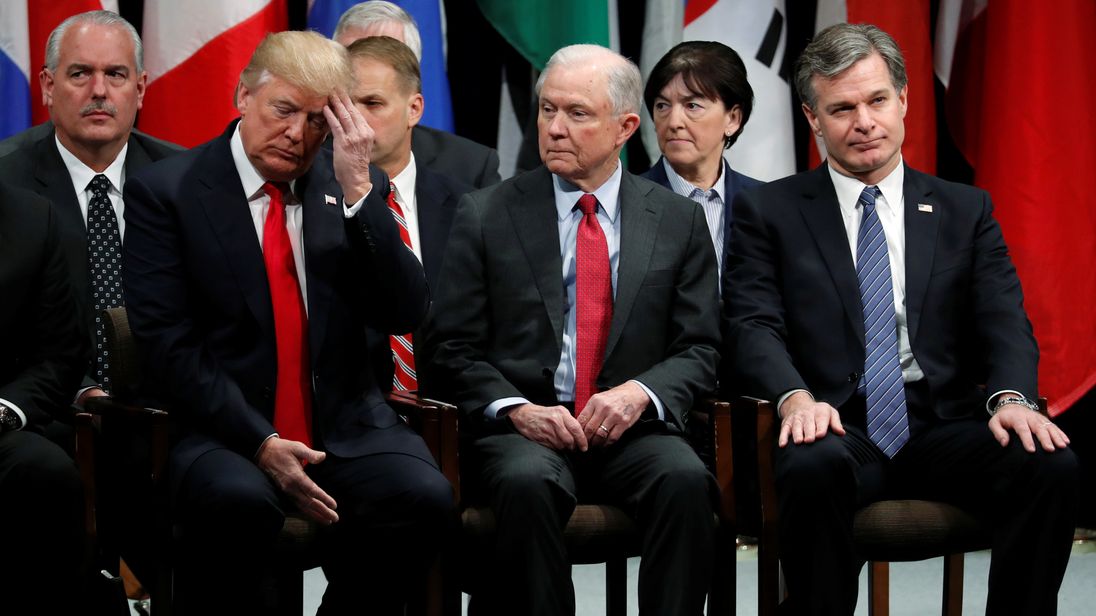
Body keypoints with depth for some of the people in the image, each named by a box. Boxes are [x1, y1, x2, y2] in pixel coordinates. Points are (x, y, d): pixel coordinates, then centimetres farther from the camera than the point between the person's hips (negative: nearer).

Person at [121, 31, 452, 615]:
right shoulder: (165, 191, 0)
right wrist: (260, 443, -18)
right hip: (224, 430, -3)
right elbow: (168, 347, -7)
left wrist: (357, 188, -11)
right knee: (238, 501, -37)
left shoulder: (355, 189, 9)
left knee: (423, 495, -28)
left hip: (346, 428, 3)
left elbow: (404, 315, -2)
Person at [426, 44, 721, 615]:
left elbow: (698, 349, 9)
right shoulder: (486, 215, 7)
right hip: (522, 429, -1)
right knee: (529, 483, -35)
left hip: (630, 427, 1)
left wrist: (640, 392, -12)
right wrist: (515, 408, -13)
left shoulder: (678, 221, 11)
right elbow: (453, 349, 5)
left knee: (685, 479, -31)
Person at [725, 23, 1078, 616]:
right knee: (813, 467, -38)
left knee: (1052, 465, -28)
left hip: (946, 431, 2)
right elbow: (755, 327, 0)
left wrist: (1011, 397, -16)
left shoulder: (966, 211, 17)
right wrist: (795, 397, -22)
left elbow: (1004, 323, 7)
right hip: (838, 430, -2)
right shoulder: (768, 211, 12)